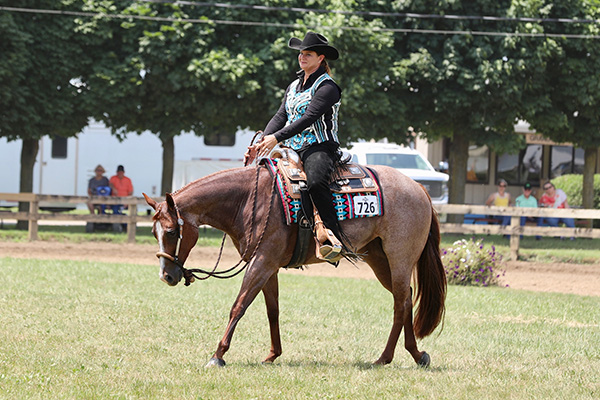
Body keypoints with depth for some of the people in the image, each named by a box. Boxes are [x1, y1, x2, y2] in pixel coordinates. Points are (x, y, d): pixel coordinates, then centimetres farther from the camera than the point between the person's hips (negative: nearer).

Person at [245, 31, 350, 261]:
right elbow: (280, 117, 14)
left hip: (320, 148, -8)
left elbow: (309, 118, -15)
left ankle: (337, 237, -36)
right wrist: (262, 143, -2)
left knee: (315, 181, -39)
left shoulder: (327, 87, -5)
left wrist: (277, 137, -22)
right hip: (293, 150, 8)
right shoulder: (294, 87, 22)